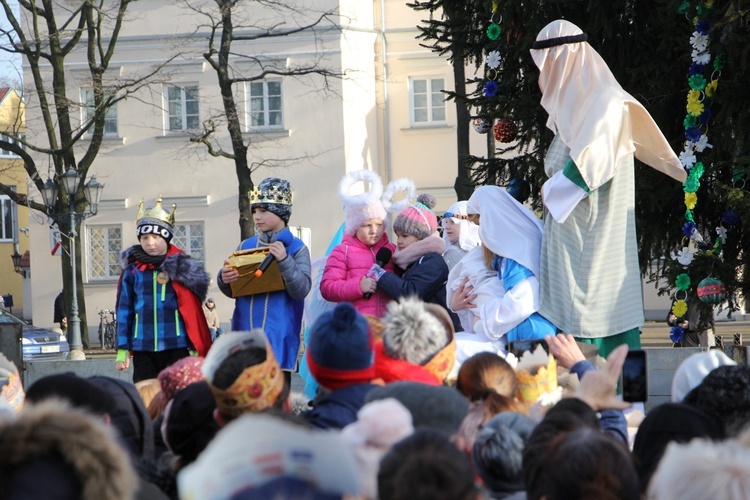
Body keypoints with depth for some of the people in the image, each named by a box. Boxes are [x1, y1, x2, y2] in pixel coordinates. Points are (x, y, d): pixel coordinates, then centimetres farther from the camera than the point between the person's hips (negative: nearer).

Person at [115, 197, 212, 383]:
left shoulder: (182, 267, 3)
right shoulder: (132, 271, 6)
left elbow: (192, 310, 5)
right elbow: (124, 310, 9)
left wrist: (195, 348, 2)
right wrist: (122, 350, 6)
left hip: (176, 347, -1)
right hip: (143, 349, 1)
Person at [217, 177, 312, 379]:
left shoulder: (296, 248, 0)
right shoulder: (245, 246, 11)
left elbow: (301, 290, -10)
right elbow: (232, 292, 13)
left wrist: (284, 261, -23)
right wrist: (224, 280, -9)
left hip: (278, 337, -3)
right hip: (244, 332, 3)